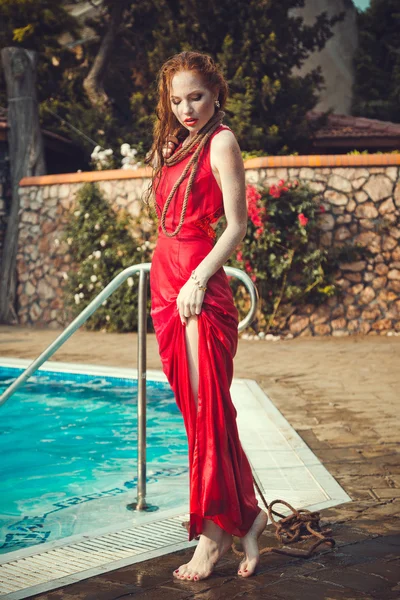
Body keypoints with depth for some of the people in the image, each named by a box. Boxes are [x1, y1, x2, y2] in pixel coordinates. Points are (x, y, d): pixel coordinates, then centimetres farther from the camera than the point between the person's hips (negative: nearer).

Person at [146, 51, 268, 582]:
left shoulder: (221, 141, -3)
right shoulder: (174, 146, 20)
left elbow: (237, 226, -9)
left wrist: (199, 280, -17)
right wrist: (168, 279, 13)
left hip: (198, 288, -8)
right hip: (166, 279, 8)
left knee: (207, 408, -5)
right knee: (193, 405, 8)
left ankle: (216, 533, 5)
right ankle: (246, 515, 17)